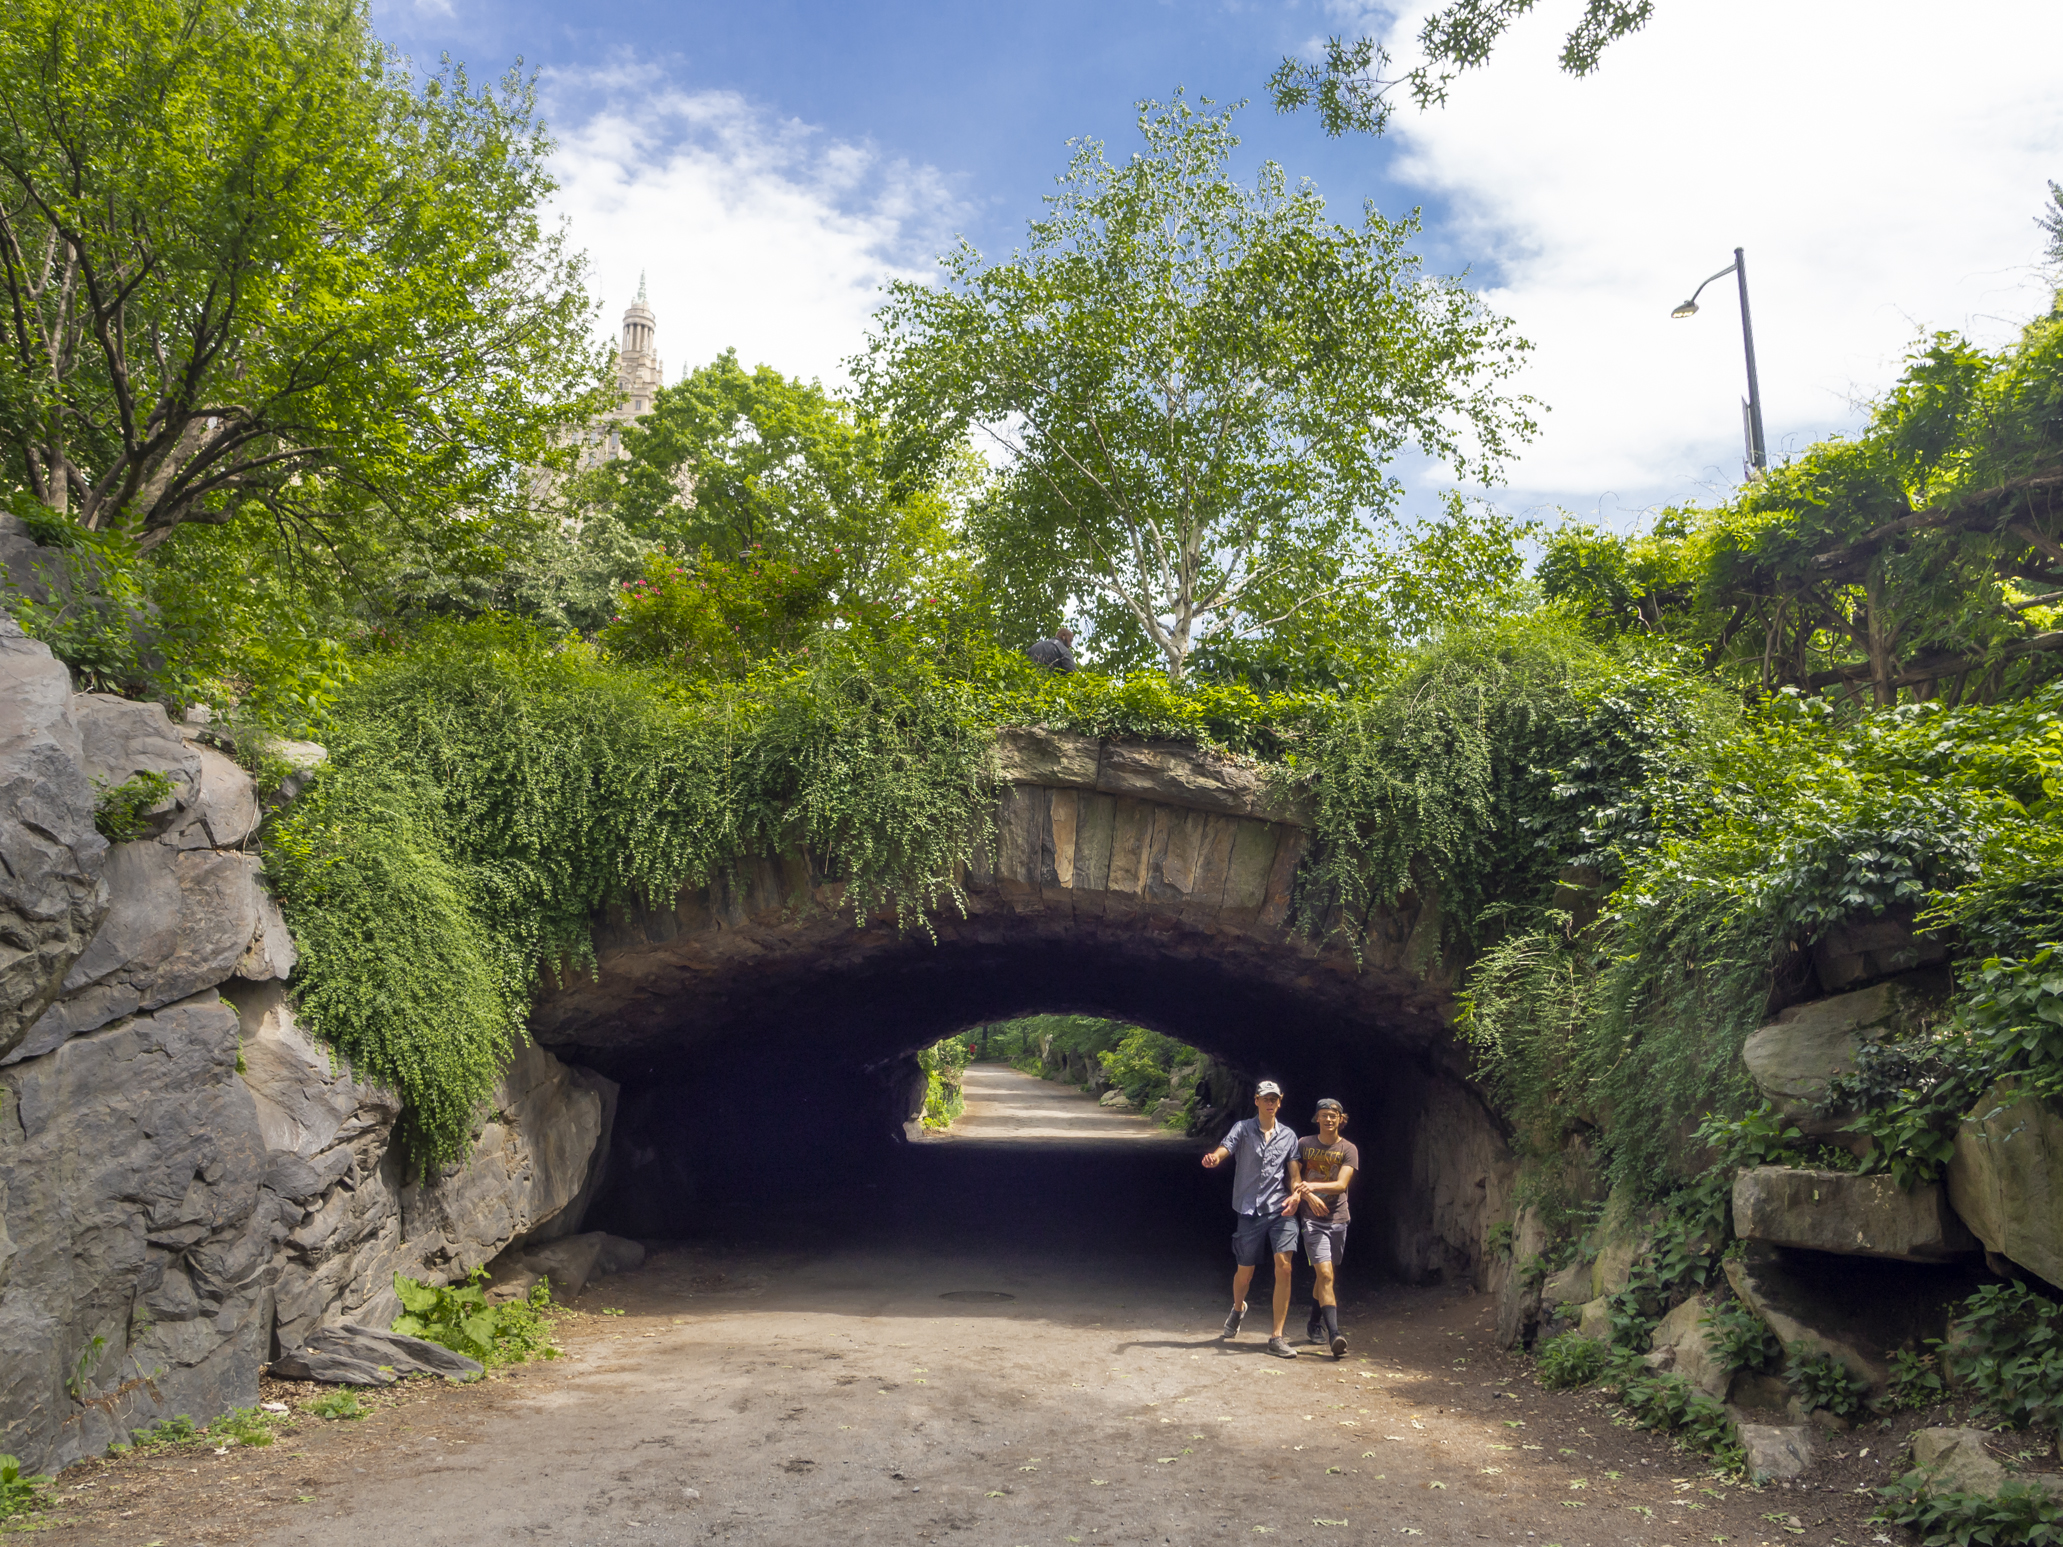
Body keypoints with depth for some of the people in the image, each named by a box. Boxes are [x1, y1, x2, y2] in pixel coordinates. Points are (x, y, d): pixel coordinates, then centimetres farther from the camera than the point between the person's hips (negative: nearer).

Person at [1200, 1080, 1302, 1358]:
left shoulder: (1288, 1136, 10)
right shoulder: (1243, 1128, 1)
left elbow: (1293, 1171, 13)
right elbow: (1225, 1148, -17)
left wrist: (1295, 1194, -7)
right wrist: (1213, 1158, -41)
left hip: (1280, 1210, 1)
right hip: (1250, 1210, -1)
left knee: (1283, 1266, -15)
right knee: (1245, 1271, 8)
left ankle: (1277, 1338, -6)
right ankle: (1238, 1309, 44)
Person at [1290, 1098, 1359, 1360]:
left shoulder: (1348, 1149, 2)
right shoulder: (1304, 1144, 3)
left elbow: (1342, 1184, -10)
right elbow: (1294, 1179, 3)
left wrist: (1313, 1186, -26)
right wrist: (1304, 1193, -18)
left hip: (1337, 1218, 2)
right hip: (1312, 1219, -2)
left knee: (1326, 1275, 13)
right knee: (1326, 1274, -15)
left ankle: (1314, 1326, 33)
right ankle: (1334, 1333, -21)